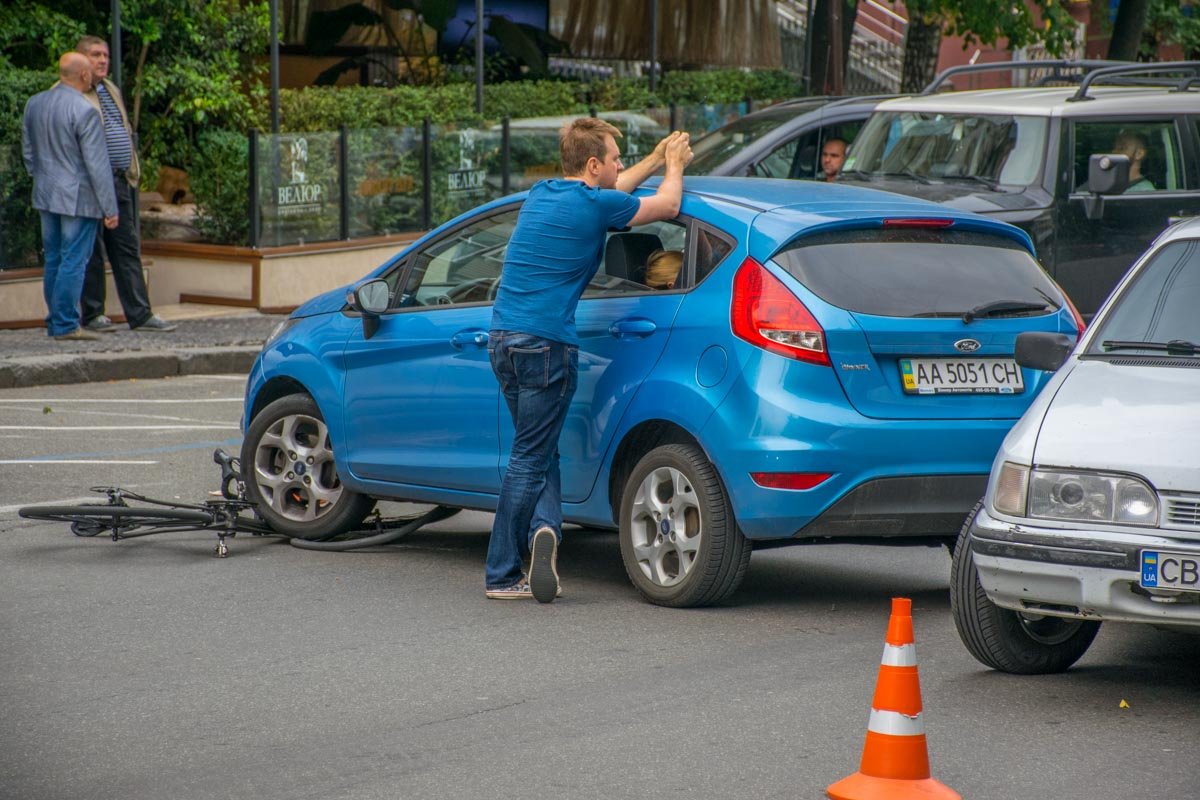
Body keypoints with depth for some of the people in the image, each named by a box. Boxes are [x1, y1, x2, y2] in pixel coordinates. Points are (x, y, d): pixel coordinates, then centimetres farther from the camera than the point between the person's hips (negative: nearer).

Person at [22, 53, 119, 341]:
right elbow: (97, 164, -16)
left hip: (46, 196, 7)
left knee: (53, 260, 13)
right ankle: (66, 325, -3)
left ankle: (55, 321, 18)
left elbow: (28, 152, 15)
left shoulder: (34, 104, 6)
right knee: (73, 261, -3)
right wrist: (110, 208, -11)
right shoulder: (85, 112, -17)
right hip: (78, 198, -7)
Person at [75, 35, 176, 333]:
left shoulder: (112, 90, 20)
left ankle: (140, 314, 7)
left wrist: (132, 171, 19)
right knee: (92, 250, -1)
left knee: (128, 248, 6)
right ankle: (93, 314, 7)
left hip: (119, 182, 8)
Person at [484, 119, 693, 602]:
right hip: (546, 344, -8)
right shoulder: (595, 205, -8)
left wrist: (655, 161, 40)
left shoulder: (542, 195, 14)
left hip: (503, 339, 8)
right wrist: (673, 166, 26)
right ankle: (501, 576, 2)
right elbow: (668, 205, 7)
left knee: (538, 452, 18)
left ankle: (542, 528, -1)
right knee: (531, 458, 0)